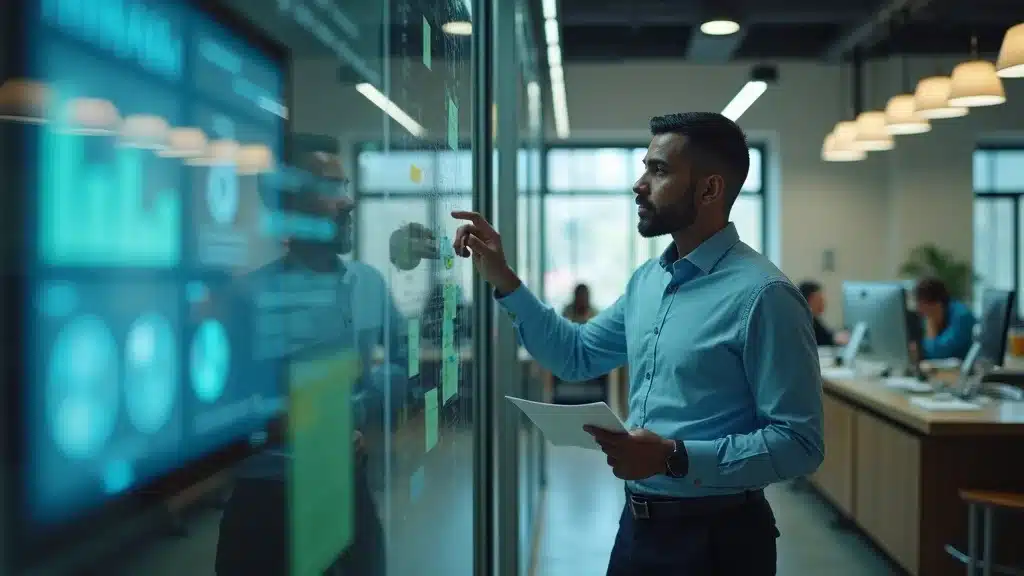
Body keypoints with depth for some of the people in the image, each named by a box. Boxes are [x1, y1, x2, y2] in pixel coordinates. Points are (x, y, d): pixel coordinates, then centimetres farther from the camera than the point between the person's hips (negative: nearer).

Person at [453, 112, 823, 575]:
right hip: (636, 524, 7)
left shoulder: (762, 295, -19)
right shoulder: (646, 280, 6)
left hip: (715, 537, -7)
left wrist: (675, 457, -27)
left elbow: (799, 443, -20)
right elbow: (577, 355, 17)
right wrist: (502, 280, 9)